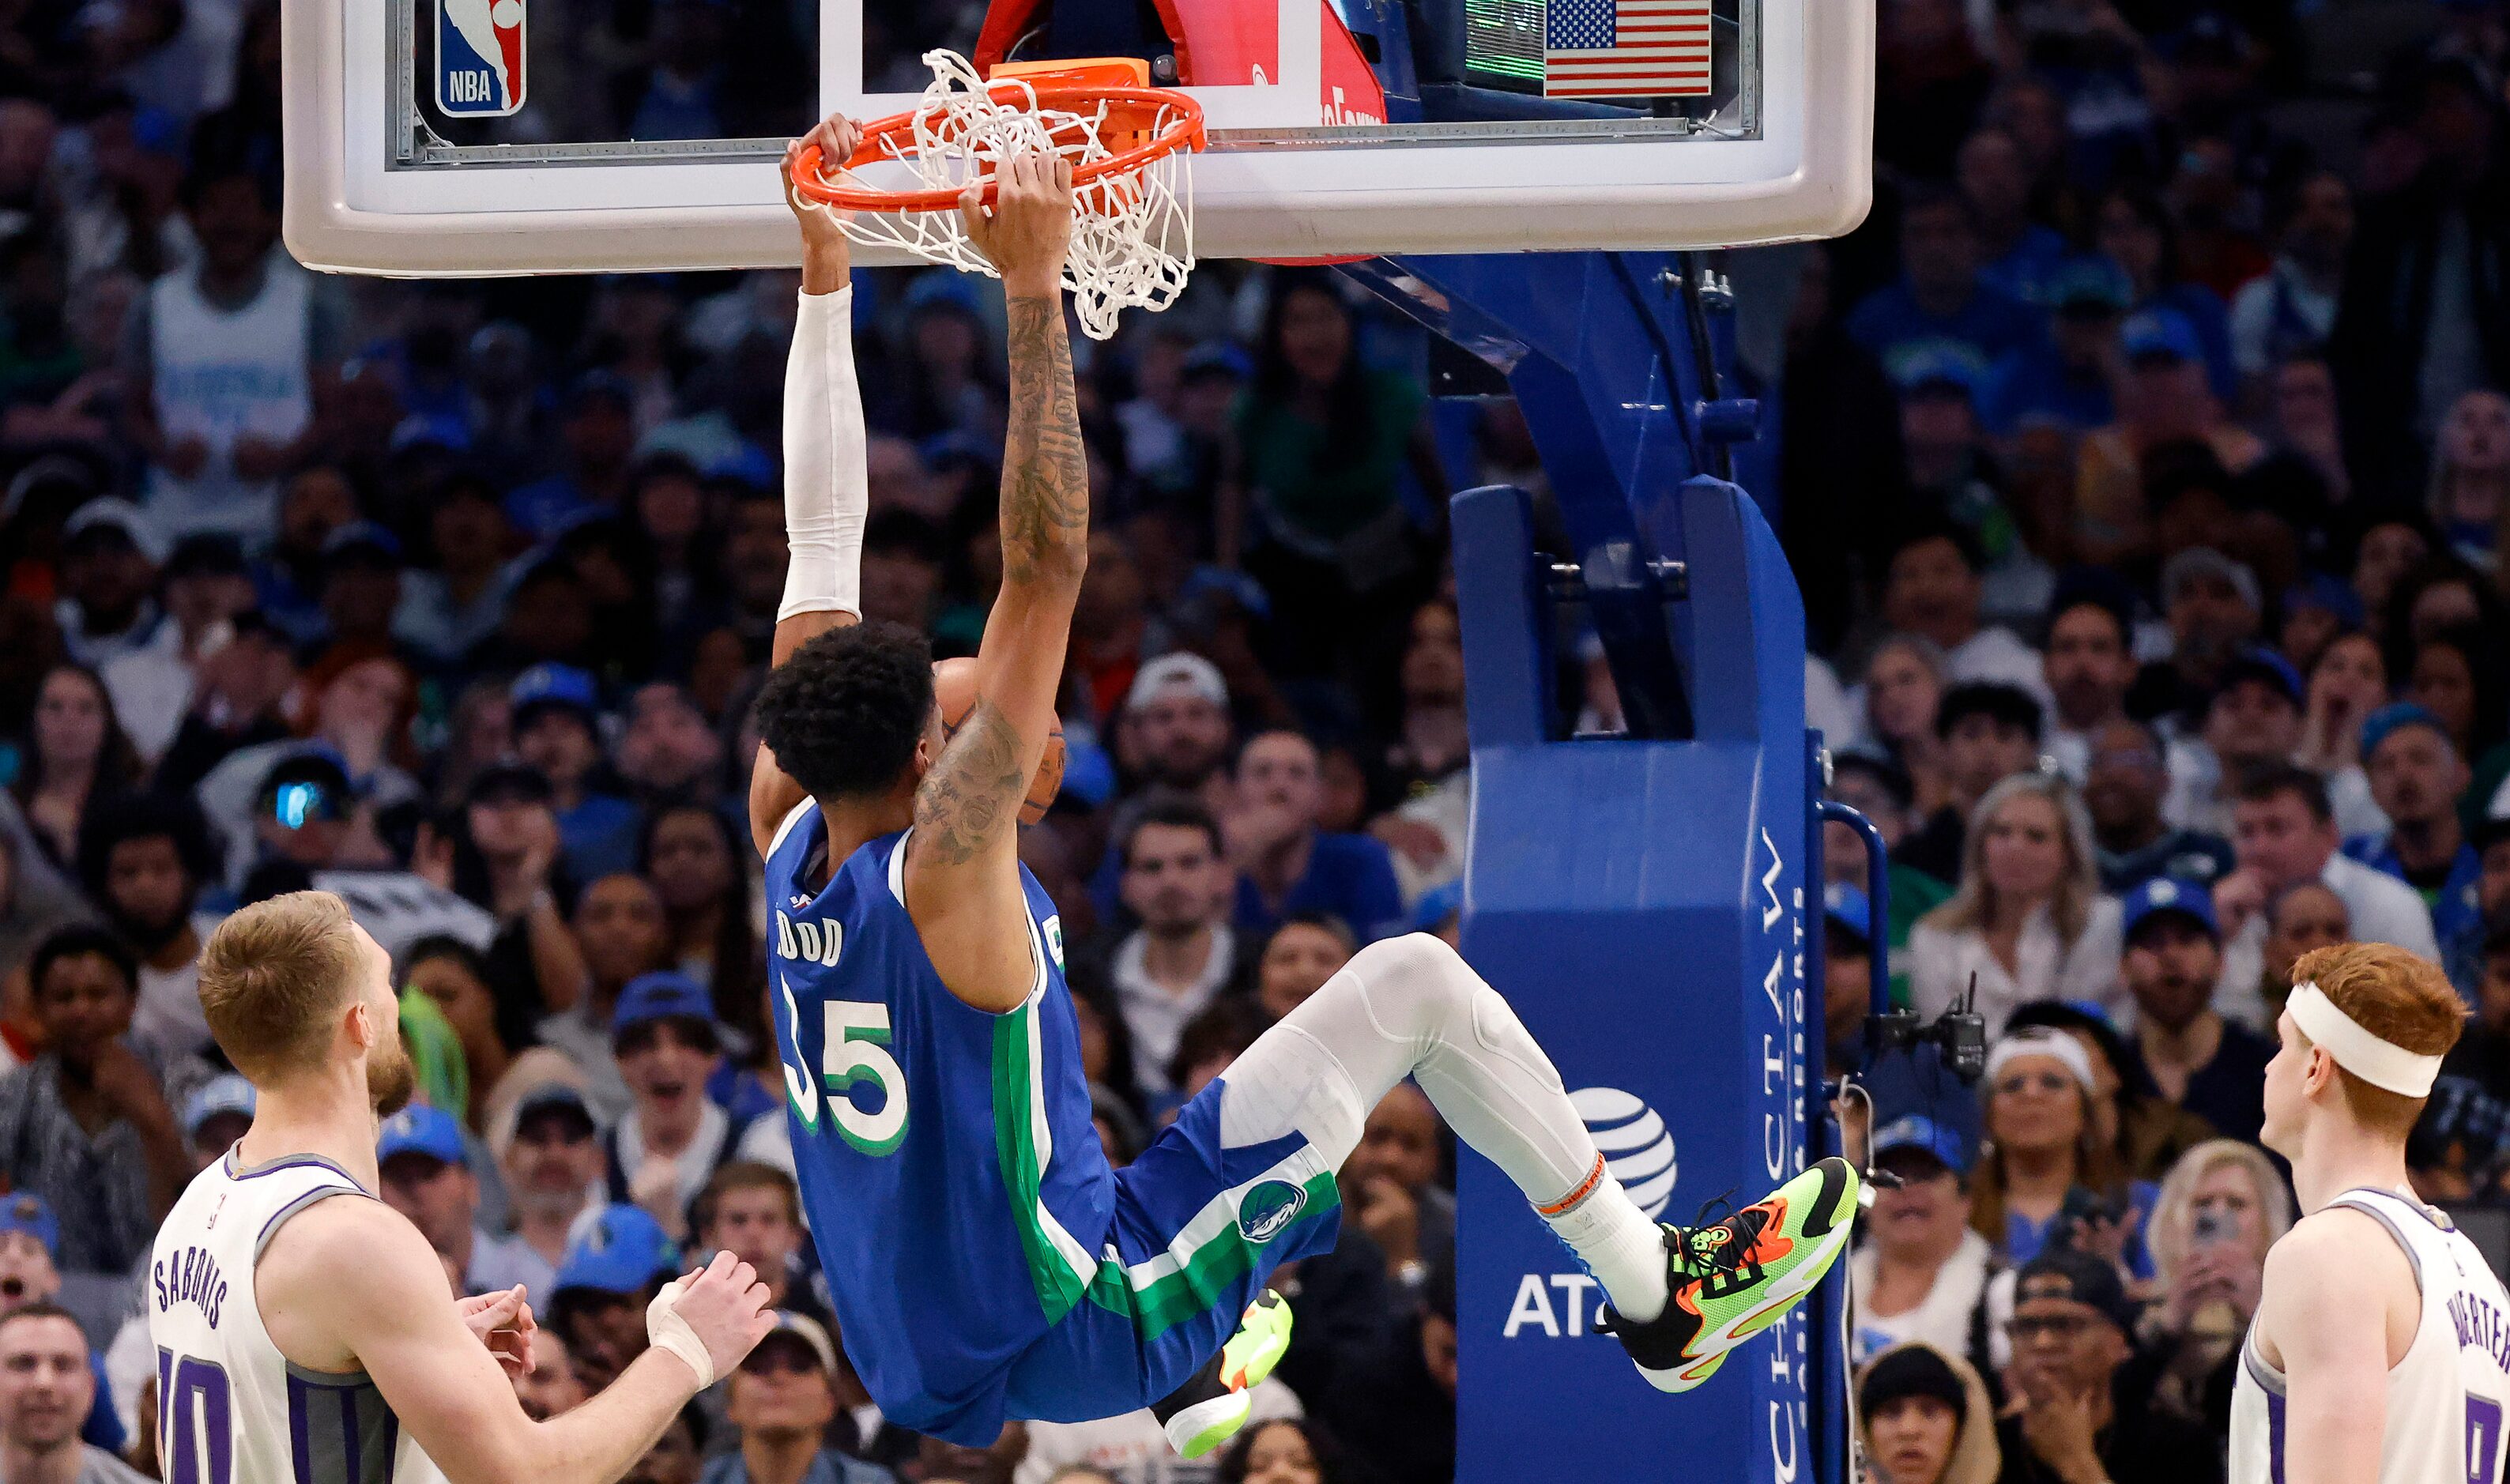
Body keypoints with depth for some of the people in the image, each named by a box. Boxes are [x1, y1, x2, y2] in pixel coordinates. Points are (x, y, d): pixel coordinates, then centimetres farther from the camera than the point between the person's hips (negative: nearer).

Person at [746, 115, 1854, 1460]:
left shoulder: (788, 835, -3)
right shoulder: (944, 875, -23)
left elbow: (821, 539, 3)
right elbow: (1046, 572, -28)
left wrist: (824, 272, 4)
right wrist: (1030, 289, -29)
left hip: (925, 1377, 7)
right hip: (1067, 1340, -7)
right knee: (1414, 981, 1)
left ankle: (1190, 1381, 48)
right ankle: (1659, 1304, 14)